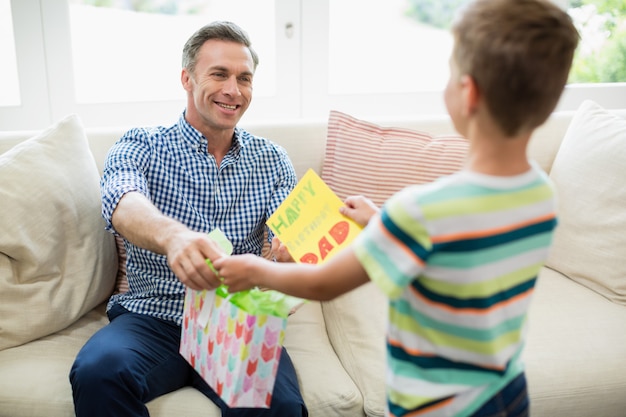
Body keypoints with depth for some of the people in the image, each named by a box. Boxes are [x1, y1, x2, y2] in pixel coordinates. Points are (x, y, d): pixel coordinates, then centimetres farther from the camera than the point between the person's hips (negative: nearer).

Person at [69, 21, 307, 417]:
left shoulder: (271, 160, 10)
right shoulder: (141, 145, 2)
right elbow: (122, 204, -20)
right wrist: (172, 235, -45)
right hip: (153, 318, -1)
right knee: (97, 373, -31)